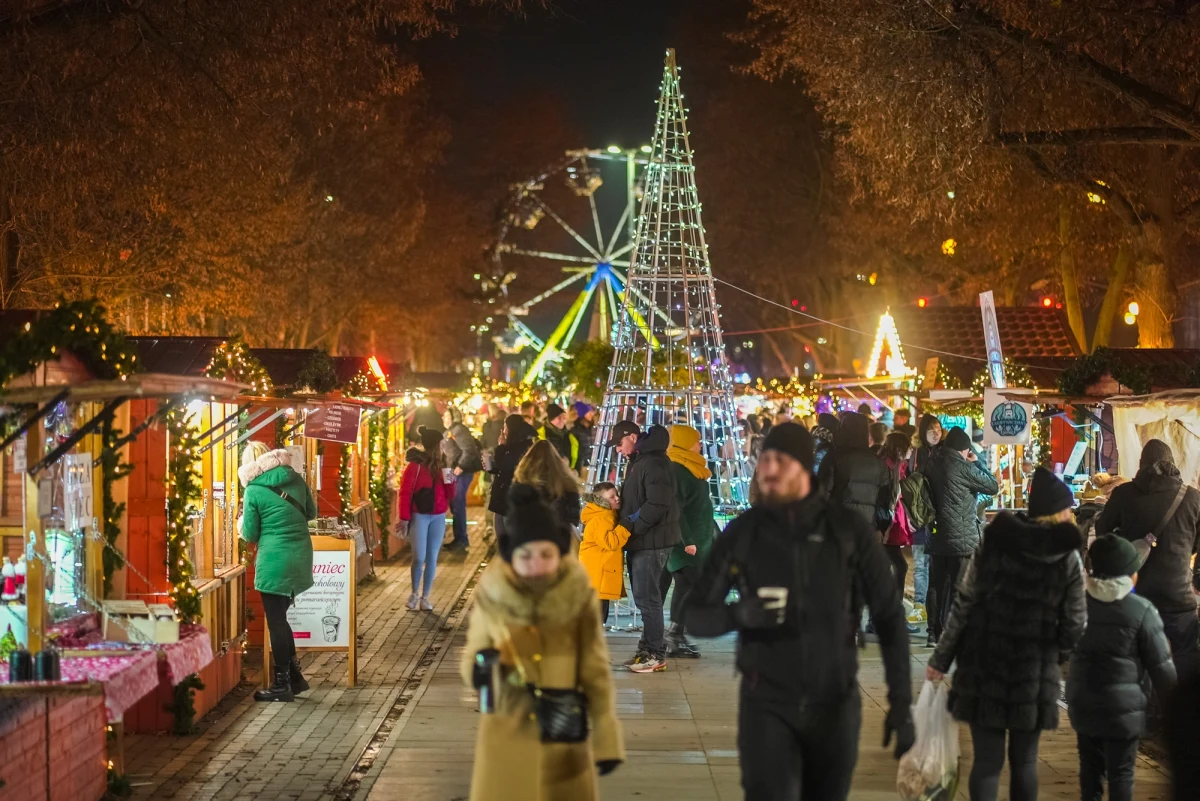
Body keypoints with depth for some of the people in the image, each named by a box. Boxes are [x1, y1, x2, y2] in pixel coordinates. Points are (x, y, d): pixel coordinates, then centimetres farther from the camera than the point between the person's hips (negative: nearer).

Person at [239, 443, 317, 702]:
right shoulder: (296, 479, 4)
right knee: (280, 617, 18)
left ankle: (282, 685, 9)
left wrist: (244, 517, 15)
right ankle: (294, 676, 22)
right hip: (301, 557, 6)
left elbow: (250, 535, -4)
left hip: (274, 562, -6)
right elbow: (311, 513, 17)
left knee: (275, 621, 3)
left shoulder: (253, 491, -10)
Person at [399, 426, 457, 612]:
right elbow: (405, 492, -7)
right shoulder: (415, 466, -6)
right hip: (419, 516, -5)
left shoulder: (441, 467, 11)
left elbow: (450, 496, 14)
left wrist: (450, 482, -5)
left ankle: (425, 597, 11)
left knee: (432, 558, 3)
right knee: (419, 558, -8)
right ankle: (415, 594, 14)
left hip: (438, 517, 5)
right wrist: (404, 517, -11)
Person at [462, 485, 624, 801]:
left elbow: (595, 670, -4)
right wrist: (480, 669, -20)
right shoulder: (491, 596, -10)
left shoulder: (578, 595, -10)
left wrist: (606, 740, -5)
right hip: (507, 736, 0)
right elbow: (471, 658, 3)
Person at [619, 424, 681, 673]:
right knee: (644, 597, 14)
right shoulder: (639, 463, 18)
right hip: (640, 541, 10)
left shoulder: (654, 464, -15)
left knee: (647, 597, -7)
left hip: (651, 541, -10)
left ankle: (655, 655, -2)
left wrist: (630, 527, -20)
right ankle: (648, 649, 21)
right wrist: (625, 526, 9)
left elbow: (657, 505, -23)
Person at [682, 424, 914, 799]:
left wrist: (901, 702, -8)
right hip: (767, 706, -1)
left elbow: (889, 617, -2)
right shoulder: (741, 534, -4)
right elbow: (693, 616, 0)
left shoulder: (849, 531, -5)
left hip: (835, 705, 1)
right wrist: (737, 614, -23)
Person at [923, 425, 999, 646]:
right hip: (962, 537, -6)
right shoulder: (963, 467, -12)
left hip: (937, 535, 6)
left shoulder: (932, 464, 7)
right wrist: (977, 462, 4)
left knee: (936, 585, 9)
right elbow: (993, 486, -5)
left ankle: (935, 633, 11)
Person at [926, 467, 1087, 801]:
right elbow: (1074, 624, -3)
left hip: (983, 667, 1)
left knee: (987, 759, 4)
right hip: (1035, 673, 0)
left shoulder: (993, 542, -1)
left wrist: (941, 659, 5)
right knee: (1024, 761, 11)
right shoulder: (1069, 558, -4)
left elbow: (964, 606, -2)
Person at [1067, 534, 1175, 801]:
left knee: (1090, 765, 16)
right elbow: (1161, 665, -9)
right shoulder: (1141, 611, -13)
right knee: (1121, 772, 4)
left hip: (1082, 702, 4)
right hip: (1123, 706, -4)